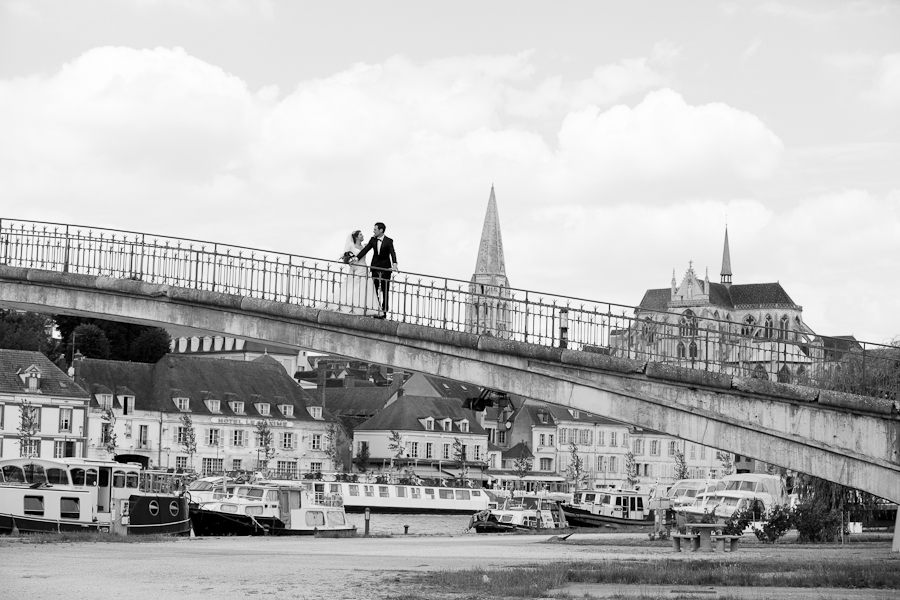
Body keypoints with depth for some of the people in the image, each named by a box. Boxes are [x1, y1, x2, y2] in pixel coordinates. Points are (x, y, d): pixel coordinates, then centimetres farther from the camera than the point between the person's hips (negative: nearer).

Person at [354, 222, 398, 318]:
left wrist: (394, 264, -38)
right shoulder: (373, 240, 1)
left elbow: (392, 253, -21)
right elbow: (365, 250, -4)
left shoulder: (389, 241, -10)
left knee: (385, 290, 1)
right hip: (375, 267, 4)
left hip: (385, 268, -4)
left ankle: (384, 310, 4)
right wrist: (357, 258, -17)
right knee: (374, 289, 3)